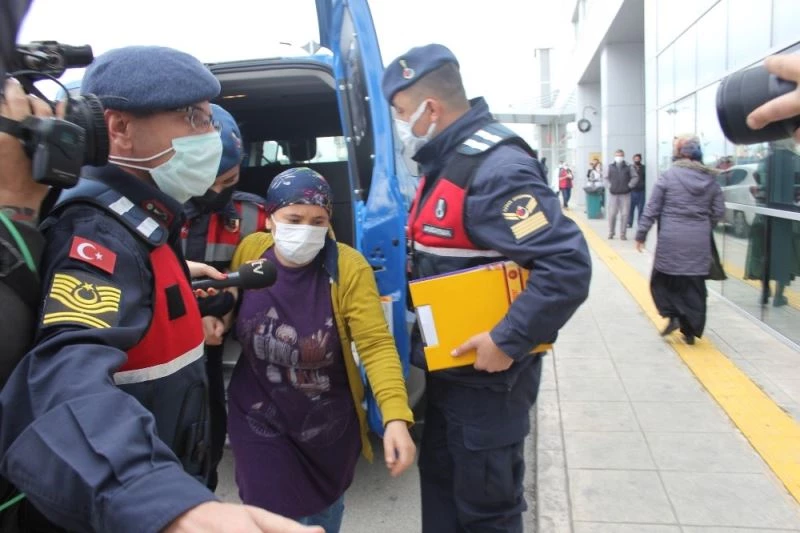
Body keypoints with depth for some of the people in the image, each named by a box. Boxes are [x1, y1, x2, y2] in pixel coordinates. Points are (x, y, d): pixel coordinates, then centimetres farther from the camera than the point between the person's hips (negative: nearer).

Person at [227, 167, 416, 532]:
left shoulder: (349, 268, -21)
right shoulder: (248, 252, -12)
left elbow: (377, 345, -23)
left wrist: (396, 417, -34)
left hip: (329, 422, 0)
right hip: (259, 421, 1)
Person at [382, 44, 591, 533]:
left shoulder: (495, 169, -23)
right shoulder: (446, 162, 8)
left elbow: (568, 265, -30)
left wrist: (508, 342, -27)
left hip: (487, 374, -9)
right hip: (448, 368, 10)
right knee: (439, 479, 25)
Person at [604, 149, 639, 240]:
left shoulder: (629, 167, 5)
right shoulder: (610, 167, 6)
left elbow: (635, 177, 8)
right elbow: (606, 178, 13)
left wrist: (630, 185, -3)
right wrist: (609, 186, 1)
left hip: (625, 194, 0)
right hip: (613, 194, 0)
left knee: (624, 214, -1)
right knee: (612, 214, 2)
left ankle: (623, 234, 6)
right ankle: (611, 232, 15)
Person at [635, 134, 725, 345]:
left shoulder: (668, 176, -5)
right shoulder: (711, 178, 6)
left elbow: (652, 209, -5)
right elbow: (718, 211, 7)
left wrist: (641, 234, 2)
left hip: (671, 240, -3)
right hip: (699, 242, 4)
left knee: (662, 279, 14)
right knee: (694, 284, 10)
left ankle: (673, 316, -1)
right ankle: (690, 331, 14)